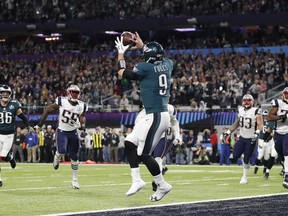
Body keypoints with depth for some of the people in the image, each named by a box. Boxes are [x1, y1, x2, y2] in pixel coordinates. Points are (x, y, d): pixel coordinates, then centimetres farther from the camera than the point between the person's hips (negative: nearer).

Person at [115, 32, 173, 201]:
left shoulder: (145, 68, -11)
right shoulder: (167, 65, 7)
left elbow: (122, 73, 6)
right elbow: (157, 58, 33)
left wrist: (121, 53, 19)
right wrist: (142, 46, 39)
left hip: (155, 116, -9)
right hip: (162, 115, 9)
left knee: (144, 154, -3)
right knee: (130, 143, 13)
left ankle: (162, 185, 5)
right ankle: (137, 180, 12)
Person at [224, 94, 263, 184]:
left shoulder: (256, 111, -13)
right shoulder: (240, 110, 3)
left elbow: (260, 125, -17)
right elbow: (237, 123, 16)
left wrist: (257, 132, -36)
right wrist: (229, 132, 12)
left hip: (251, 139, -5)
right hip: (242, 138, 5)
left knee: (246, 160, -1)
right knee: (235, 156, -9)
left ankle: (244, 177, 16)